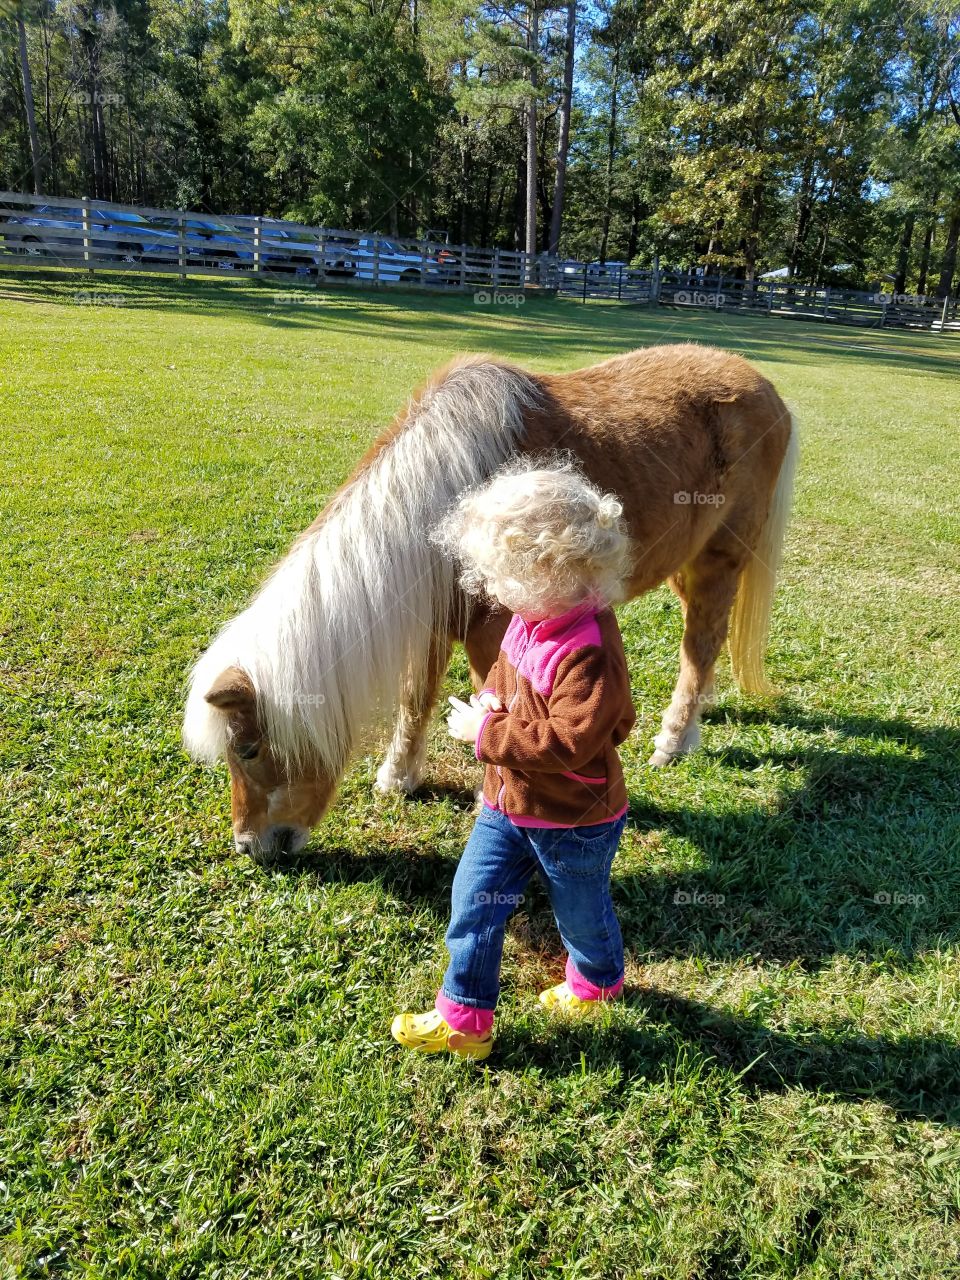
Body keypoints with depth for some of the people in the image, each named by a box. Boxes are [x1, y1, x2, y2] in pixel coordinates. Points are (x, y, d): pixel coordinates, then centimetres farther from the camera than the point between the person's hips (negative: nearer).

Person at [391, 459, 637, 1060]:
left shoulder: (588, 650, -32)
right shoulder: (530, 621, -5)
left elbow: (569, 740, -35)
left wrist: (487, 732, -29)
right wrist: (490, 702, -10)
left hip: (574, 821, -7)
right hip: (508, 804, 8)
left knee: (581, 911, 20)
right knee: (473, 902, 9)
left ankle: (598, 979, 51)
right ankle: (464, 1018, 25)